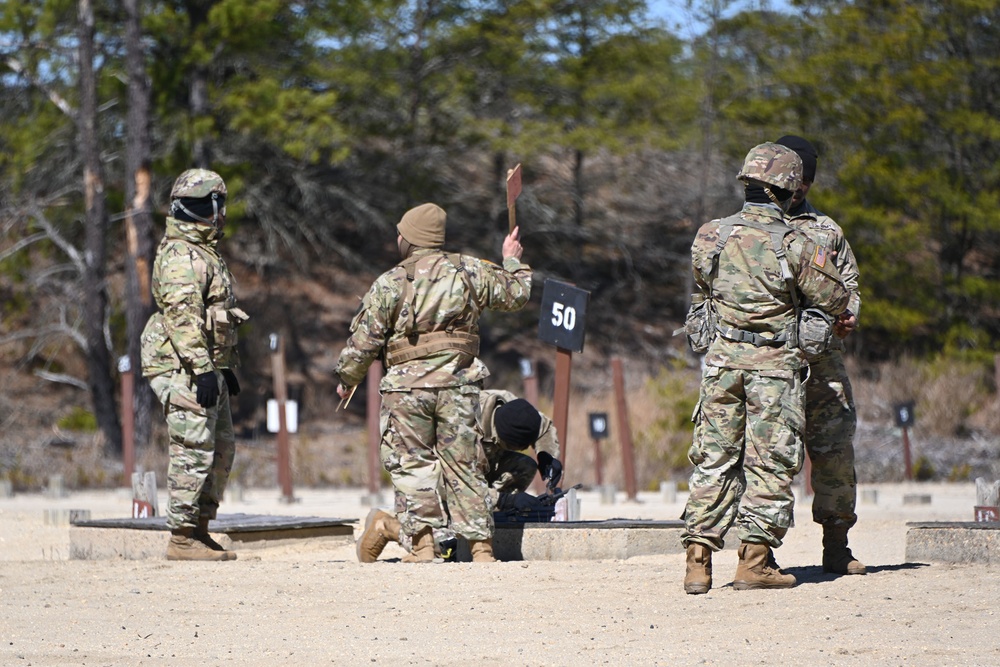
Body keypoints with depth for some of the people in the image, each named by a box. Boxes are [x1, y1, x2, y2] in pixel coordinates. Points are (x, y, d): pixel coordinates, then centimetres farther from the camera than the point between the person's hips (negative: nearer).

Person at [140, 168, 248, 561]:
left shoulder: (205, 253, 20)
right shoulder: (182, 256, -13)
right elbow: (182, 316, -22)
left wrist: (226, 368, 27)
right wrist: (202, 369, -27)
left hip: (207, 369, 10)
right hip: (184, 369, -10)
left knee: (221, 452, 13)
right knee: (194, 453, -10)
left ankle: (199, 530, 18)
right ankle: (182, 539, -7)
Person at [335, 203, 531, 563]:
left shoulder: (389, 283, -1)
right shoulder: (470, 271, 6)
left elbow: (363, 341, 0)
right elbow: (516, 293, 18)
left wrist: (347, 379, 17)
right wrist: (513, 262, 39)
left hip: (408, 386, -2)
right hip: (459, 385, 2)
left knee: (411, 464, 6)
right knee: (464, 465, 7)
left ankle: (422, 543, -4)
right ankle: (481, 545, 4)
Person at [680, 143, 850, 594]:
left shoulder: (709, 237, -1)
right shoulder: (795, 246, -12)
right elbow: (835, 300, -4)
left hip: (722, 359, 4)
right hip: (774, 366, -3)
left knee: (713, 459, 8)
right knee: (769, 461, 3)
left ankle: (698, 561, 2)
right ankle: (754, 560, 0)